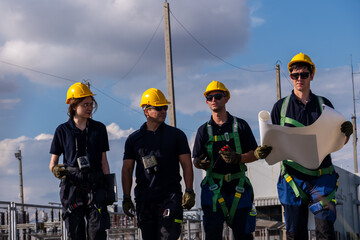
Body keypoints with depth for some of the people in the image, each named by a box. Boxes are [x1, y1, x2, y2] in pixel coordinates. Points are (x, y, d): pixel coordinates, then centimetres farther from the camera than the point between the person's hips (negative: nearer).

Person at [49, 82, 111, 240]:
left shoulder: (99, 129, 10)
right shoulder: (63, 130, 6)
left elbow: (104, 161, 12)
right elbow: (53, 162, 8)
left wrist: (108, 186, 4)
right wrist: (55, 170, -15)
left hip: (95, 185, 1)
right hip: (72, 185, -1)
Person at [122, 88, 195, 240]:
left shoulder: (176, 135, 6)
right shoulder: (134, 139, 10)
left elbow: (186, 164, 5)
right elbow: (127, 169, 10)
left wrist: (189, 191, -4)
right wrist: (126, 198, 3)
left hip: (170, 197, -2)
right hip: (144, 199, 2)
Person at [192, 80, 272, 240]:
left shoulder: (240, 125, 7)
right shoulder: (204, 130, 10)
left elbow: (253, 155, 3)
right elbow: (196, 160, 9)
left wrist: (238, 158, -17)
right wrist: (200, 163, -15)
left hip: (238, 185, 0)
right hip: (214, 186, 0)